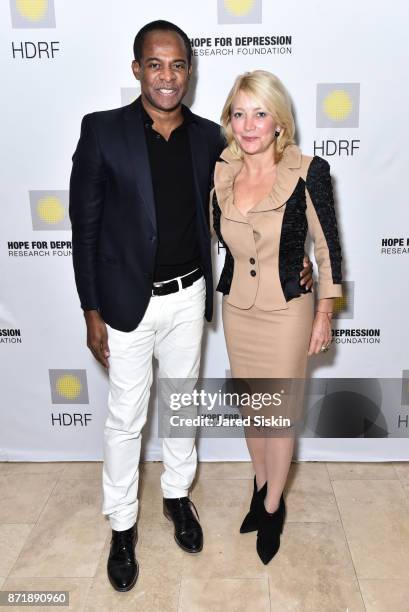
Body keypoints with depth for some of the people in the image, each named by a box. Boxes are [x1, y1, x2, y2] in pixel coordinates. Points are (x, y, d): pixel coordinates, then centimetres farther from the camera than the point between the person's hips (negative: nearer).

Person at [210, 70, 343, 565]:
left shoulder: (308, 172, -14)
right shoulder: (219, 172, -3)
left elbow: (327, 248, -8)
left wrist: (324, 314, -6)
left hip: (287, 310, -4)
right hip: (236, 309, 4)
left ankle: (273, 506, 31)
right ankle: (261, 486, 41)